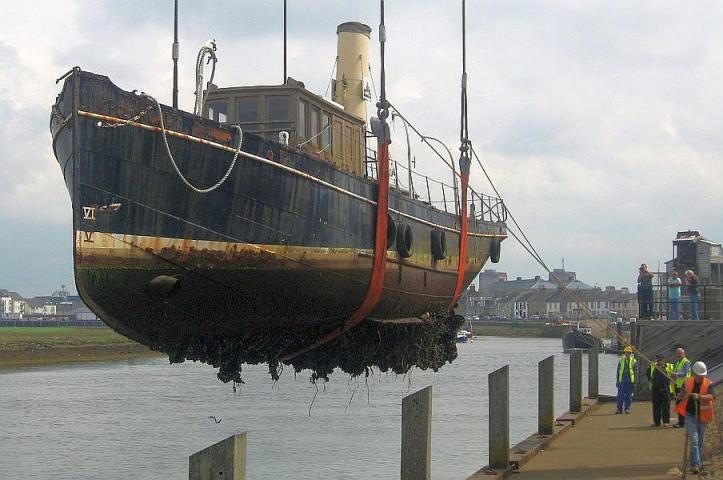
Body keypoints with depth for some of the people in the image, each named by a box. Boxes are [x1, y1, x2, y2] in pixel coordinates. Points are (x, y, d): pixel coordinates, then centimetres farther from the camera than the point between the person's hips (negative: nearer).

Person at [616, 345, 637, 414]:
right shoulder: (621, 361, 10)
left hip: (630, 381, -1)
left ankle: (627, 408, 9)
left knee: (629, 395, 2)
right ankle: (619, 409, 4)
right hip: (622, 381, 1)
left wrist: (635, 382, -2)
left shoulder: (634, 361, 5)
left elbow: (636, 372, 5)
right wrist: (617, 381, 10)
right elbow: (618, 371, 13)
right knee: (620, 395, -1)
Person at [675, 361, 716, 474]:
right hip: (691, 414, 0)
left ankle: (699, 463, 26)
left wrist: (699, 396, -40)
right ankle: (695, 464, -16)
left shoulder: (709, 384, -6)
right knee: (694, 439, -11)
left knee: (700, 440, 12)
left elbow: (711, 396, -24)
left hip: (702, 415, 0)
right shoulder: (688, 383, 1)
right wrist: (682, 394, -16)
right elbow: (682, 396, 9)